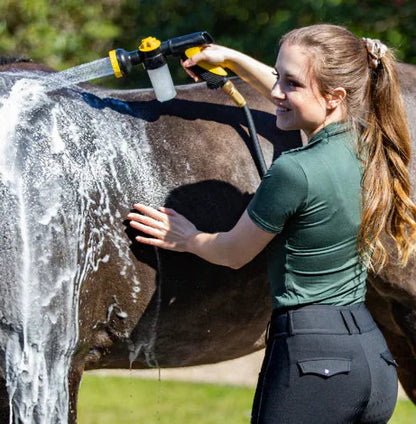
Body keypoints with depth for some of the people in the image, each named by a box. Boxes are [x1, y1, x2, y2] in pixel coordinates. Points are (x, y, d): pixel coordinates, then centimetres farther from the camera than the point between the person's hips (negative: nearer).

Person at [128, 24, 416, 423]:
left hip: (314, 361, -8)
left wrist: (186, 239, 19)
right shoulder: (367, 144, 5)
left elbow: (234, 252, 0)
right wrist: (232, 58, 35)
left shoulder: (294, 171, -18)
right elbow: (290, 99, 29)